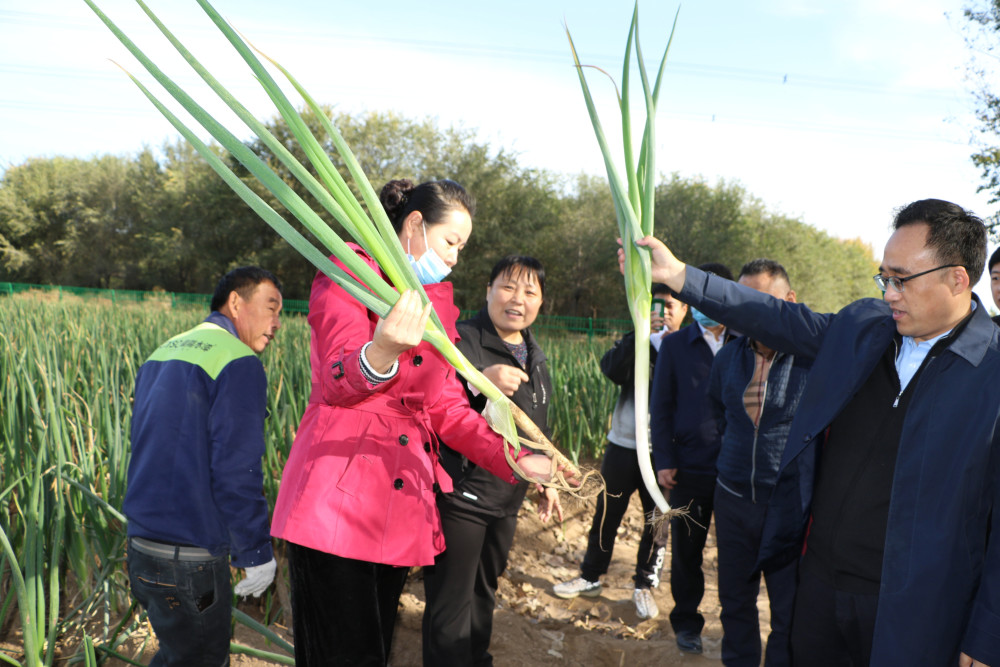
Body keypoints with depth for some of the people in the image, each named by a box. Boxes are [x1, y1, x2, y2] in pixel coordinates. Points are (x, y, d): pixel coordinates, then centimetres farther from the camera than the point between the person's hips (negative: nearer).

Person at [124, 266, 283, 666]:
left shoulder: (163, 353, 13)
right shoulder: (239, 363, -16)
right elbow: (237, 474, -20)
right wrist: (257, 553, -9)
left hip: (141, 546, 8)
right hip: (190, 558, -8)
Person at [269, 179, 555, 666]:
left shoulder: (437, 303, 16)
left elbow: (446, 406, 10)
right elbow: (338, 381, -20)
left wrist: (514, 460, -4)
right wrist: (381, 354, -44)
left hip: (401, 505, 7)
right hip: (337, 498, -6)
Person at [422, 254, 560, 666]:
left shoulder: (535, 357, 12)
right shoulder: (460, 340, -14)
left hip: (507, 498, 8)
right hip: (460, 496, -8)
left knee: (484, 592, 23)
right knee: (451, 602, 2)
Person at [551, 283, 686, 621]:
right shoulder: (636, 340, 8)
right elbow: (611, 369, -10)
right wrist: (642, 334, -18)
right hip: (623, 445, 2)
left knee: (657, 521, 8)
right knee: (607, 513, 10)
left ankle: (645, 585, 24)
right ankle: (590, 577, 25)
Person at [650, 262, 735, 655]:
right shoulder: (674, 345, 7)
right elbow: (661, 406, 6)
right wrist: (664, 460, -2)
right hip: (690, 467, 1)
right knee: (686, 548, 11)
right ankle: (686, 622, 28)